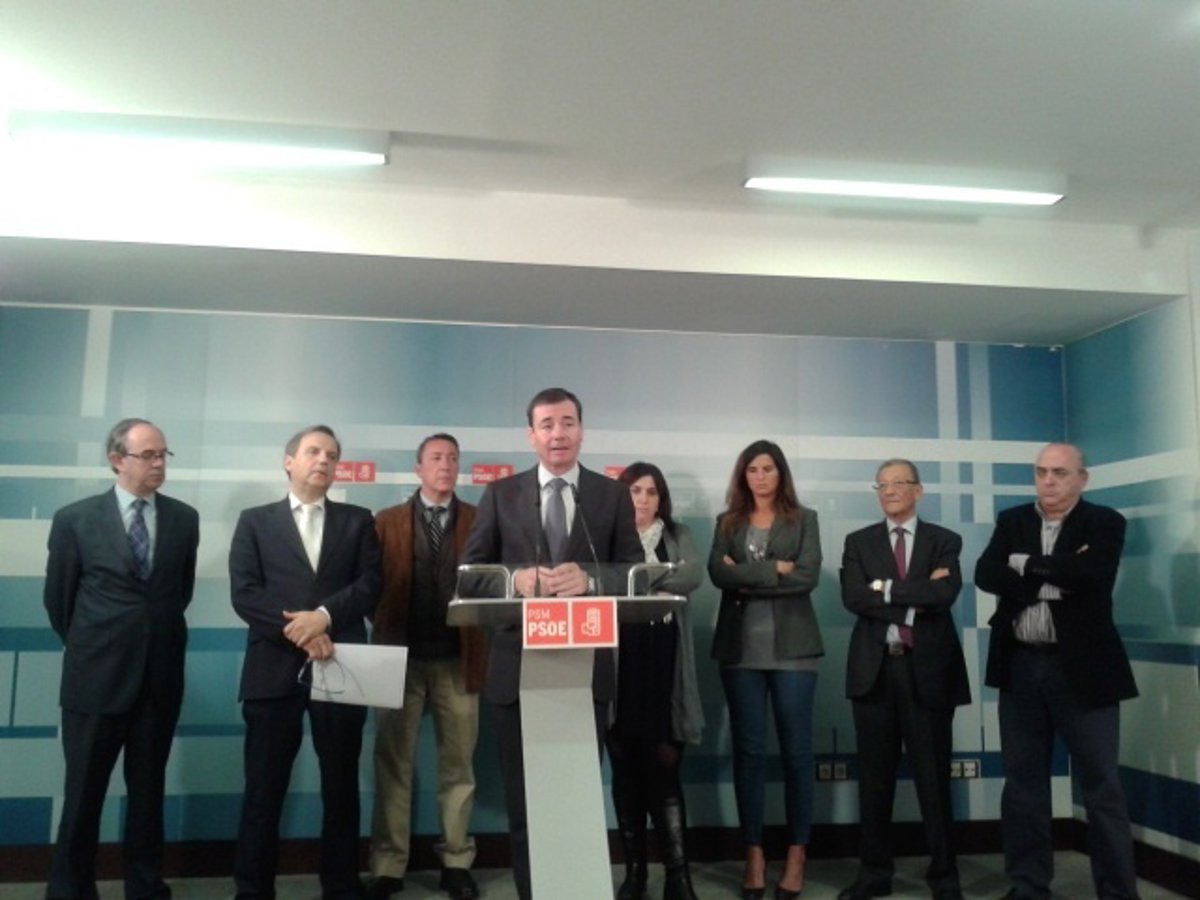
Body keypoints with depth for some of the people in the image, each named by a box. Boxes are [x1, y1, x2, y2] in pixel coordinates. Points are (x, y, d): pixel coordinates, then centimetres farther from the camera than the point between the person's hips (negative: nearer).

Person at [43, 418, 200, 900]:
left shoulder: (184, 518, 2)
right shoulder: (75, 518, -4)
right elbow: (57, 598, 5)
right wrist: (90, 646, 13)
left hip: (160, 674, 2)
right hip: (97, 674, -2)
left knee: (149, 788, 13)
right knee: (84, 789, 8)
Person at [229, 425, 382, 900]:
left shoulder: (358, 521, 12)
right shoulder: (255, 521, 9)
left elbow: (369, 586, 1)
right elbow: (244, 593, -2)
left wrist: (323, 616, -15)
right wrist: (296, 632, -13)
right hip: (274, 669, -1)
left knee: (341, 785, 8)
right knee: (264, 787, 4)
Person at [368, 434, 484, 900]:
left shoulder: (480, 521, 5)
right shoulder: (386, 523, 7)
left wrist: (486, 648, -12)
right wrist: (381, 643, -9)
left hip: (459, 660, 0)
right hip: (401, 658, 0)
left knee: (458, 765, 7)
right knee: (393, 764, 6)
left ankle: (457, 863, 17)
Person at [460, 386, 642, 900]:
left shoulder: (613, 495, 4)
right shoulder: (501, 494, 4)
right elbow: (469, 570, 2)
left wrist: (589, 577, -20)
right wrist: (514, 578, -17)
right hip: (517, 668, 1)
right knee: (523, 799, 12)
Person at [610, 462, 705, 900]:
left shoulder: (678, 535, 12)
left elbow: (693, 575, -6)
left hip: (662, 658, 0)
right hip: (617, 658, 0)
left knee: (663, 767, -3)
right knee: (626, 768, 6)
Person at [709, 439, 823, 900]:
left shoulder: (803, 519, 7)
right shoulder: (728, 522, 10)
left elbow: (808, 576, -7)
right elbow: (718, 573, -6)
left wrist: (748, 577, -9)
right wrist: (777, 569, -10)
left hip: (792, 647, -1)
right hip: (741, 648, 1)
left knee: (796, 749, 2)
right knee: (748, 750, 4)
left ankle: (797, 856, 13)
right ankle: (754, 854, 13)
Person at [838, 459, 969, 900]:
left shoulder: (944, 541, 5)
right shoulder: (859, 542, 8)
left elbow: (945, 594, -14)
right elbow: (853, 597, -8)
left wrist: (887, 589, -12)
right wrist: (916, 597, -13)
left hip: (928, 668, -1)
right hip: (874, 668, 2)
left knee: (933, 777, 6)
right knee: (874, 778, 9)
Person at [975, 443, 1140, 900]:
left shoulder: (1105, 522, -2)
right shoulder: (1011, 521, 8)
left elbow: (1093, 575, -21)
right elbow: (986, 575, -7)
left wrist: (1028, 564, -11)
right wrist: (1054, 583, -15)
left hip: (1082, 668, -3)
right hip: (1021, 666, 4)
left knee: (1101, 786, 4)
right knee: (1022, 782, 11)